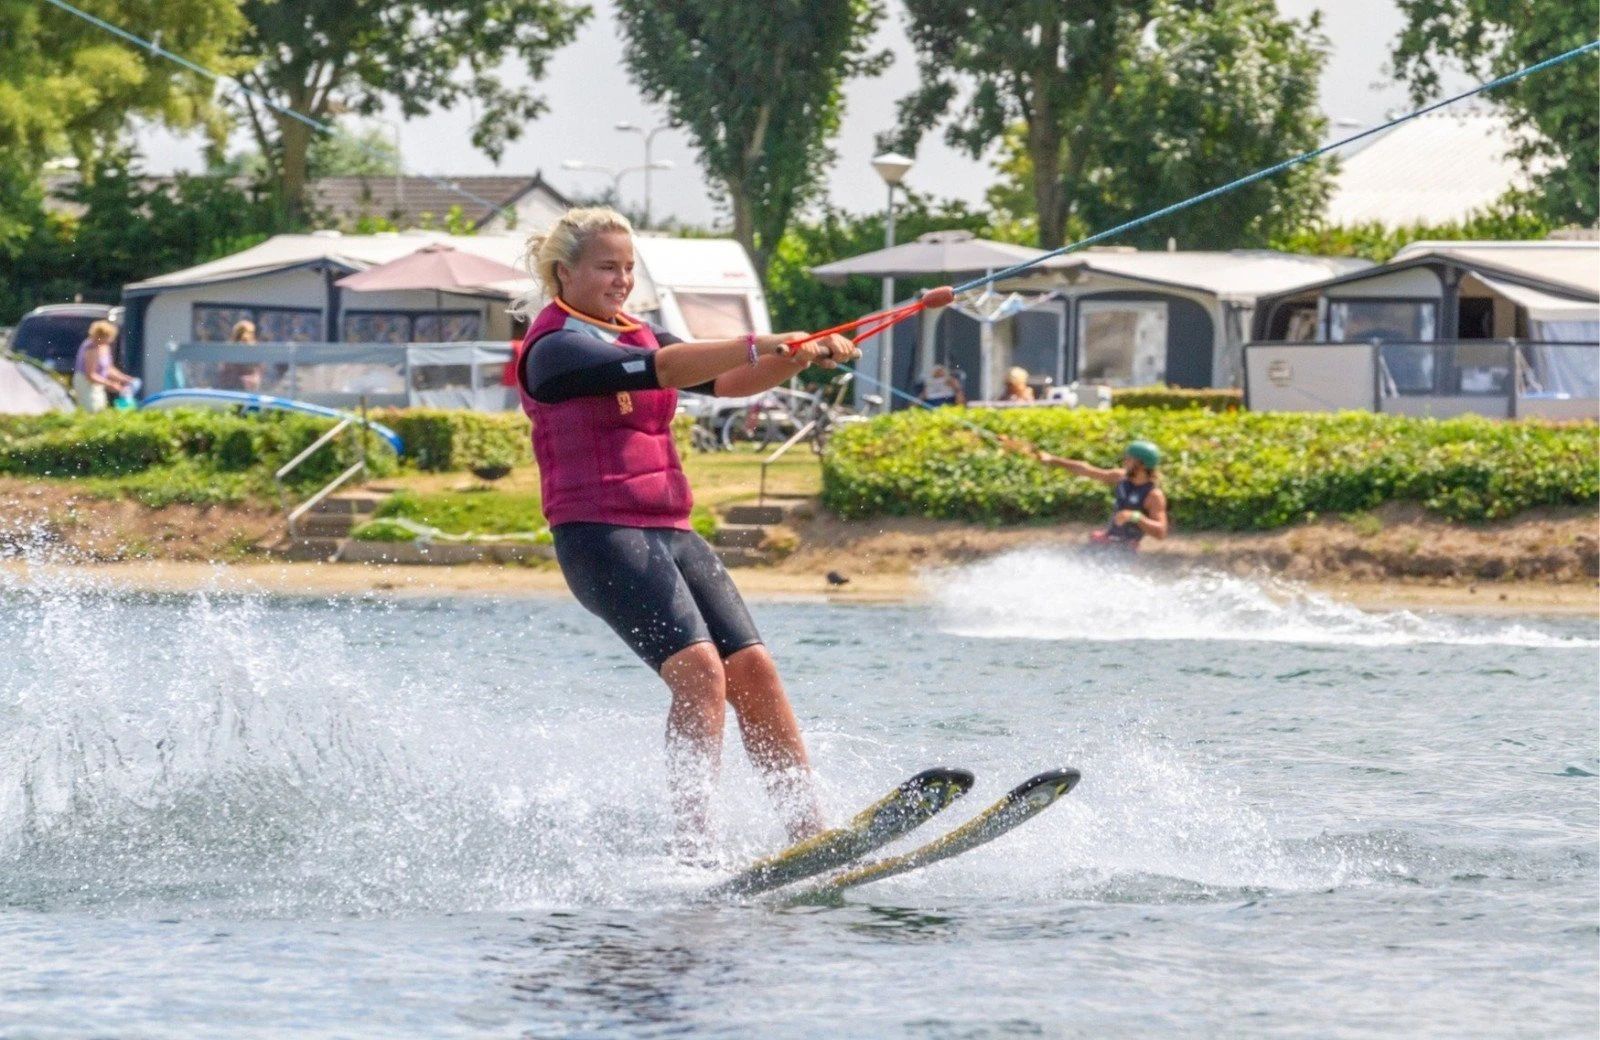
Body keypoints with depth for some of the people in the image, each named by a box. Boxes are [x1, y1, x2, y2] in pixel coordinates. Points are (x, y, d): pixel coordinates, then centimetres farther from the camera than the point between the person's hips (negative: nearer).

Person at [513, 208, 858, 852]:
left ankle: (808, 828, -7)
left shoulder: (640, 338, 20)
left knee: (753, 670, -4)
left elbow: (727, 382, 9)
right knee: (699, 669, -24)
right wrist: (760, 346, -28)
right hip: (601, 535, -8)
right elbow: (660, 370, -21)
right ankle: (695, 843, -28)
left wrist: (802, 357, -9)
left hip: (669, 532, 8)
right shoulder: (555, 348, -6)